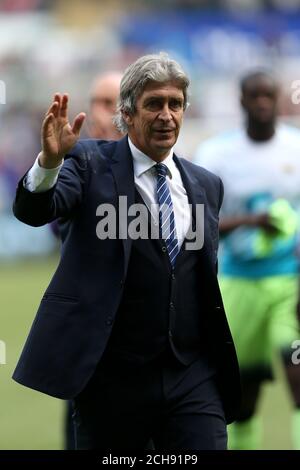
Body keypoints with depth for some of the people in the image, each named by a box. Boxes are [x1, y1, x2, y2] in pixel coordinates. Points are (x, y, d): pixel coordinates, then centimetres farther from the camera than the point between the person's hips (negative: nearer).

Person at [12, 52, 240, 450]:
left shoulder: (206, 185, 13)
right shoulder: (90, 163, 1)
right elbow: (32, 211, -16)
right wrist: (50, 160, -35)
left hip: (193, 376, 3)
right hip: (113, 377, -3)